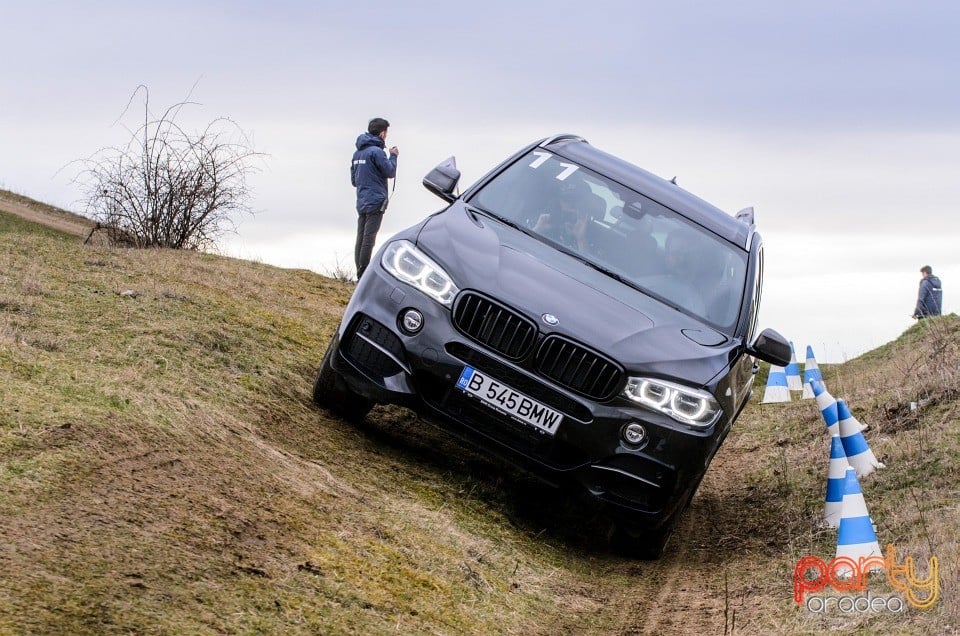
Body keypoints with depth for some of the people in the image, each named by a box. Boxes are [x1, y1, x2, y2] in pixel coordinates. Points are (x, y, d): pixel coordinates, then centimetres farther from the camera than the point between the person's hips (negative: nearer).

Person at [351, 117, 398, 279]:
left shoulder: (357, 153, 14)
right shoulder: (376, 151, -12)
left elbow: (354, 180, 20)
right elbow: (390, 172, -8)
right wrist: (393, 156, 6)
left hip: (361, 203, 8)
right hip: (375, 202, -8)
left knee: (361, 239, 8)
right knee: (369, 239, -8)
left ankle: (360, 274, 10)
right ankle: (363, 275, -10)